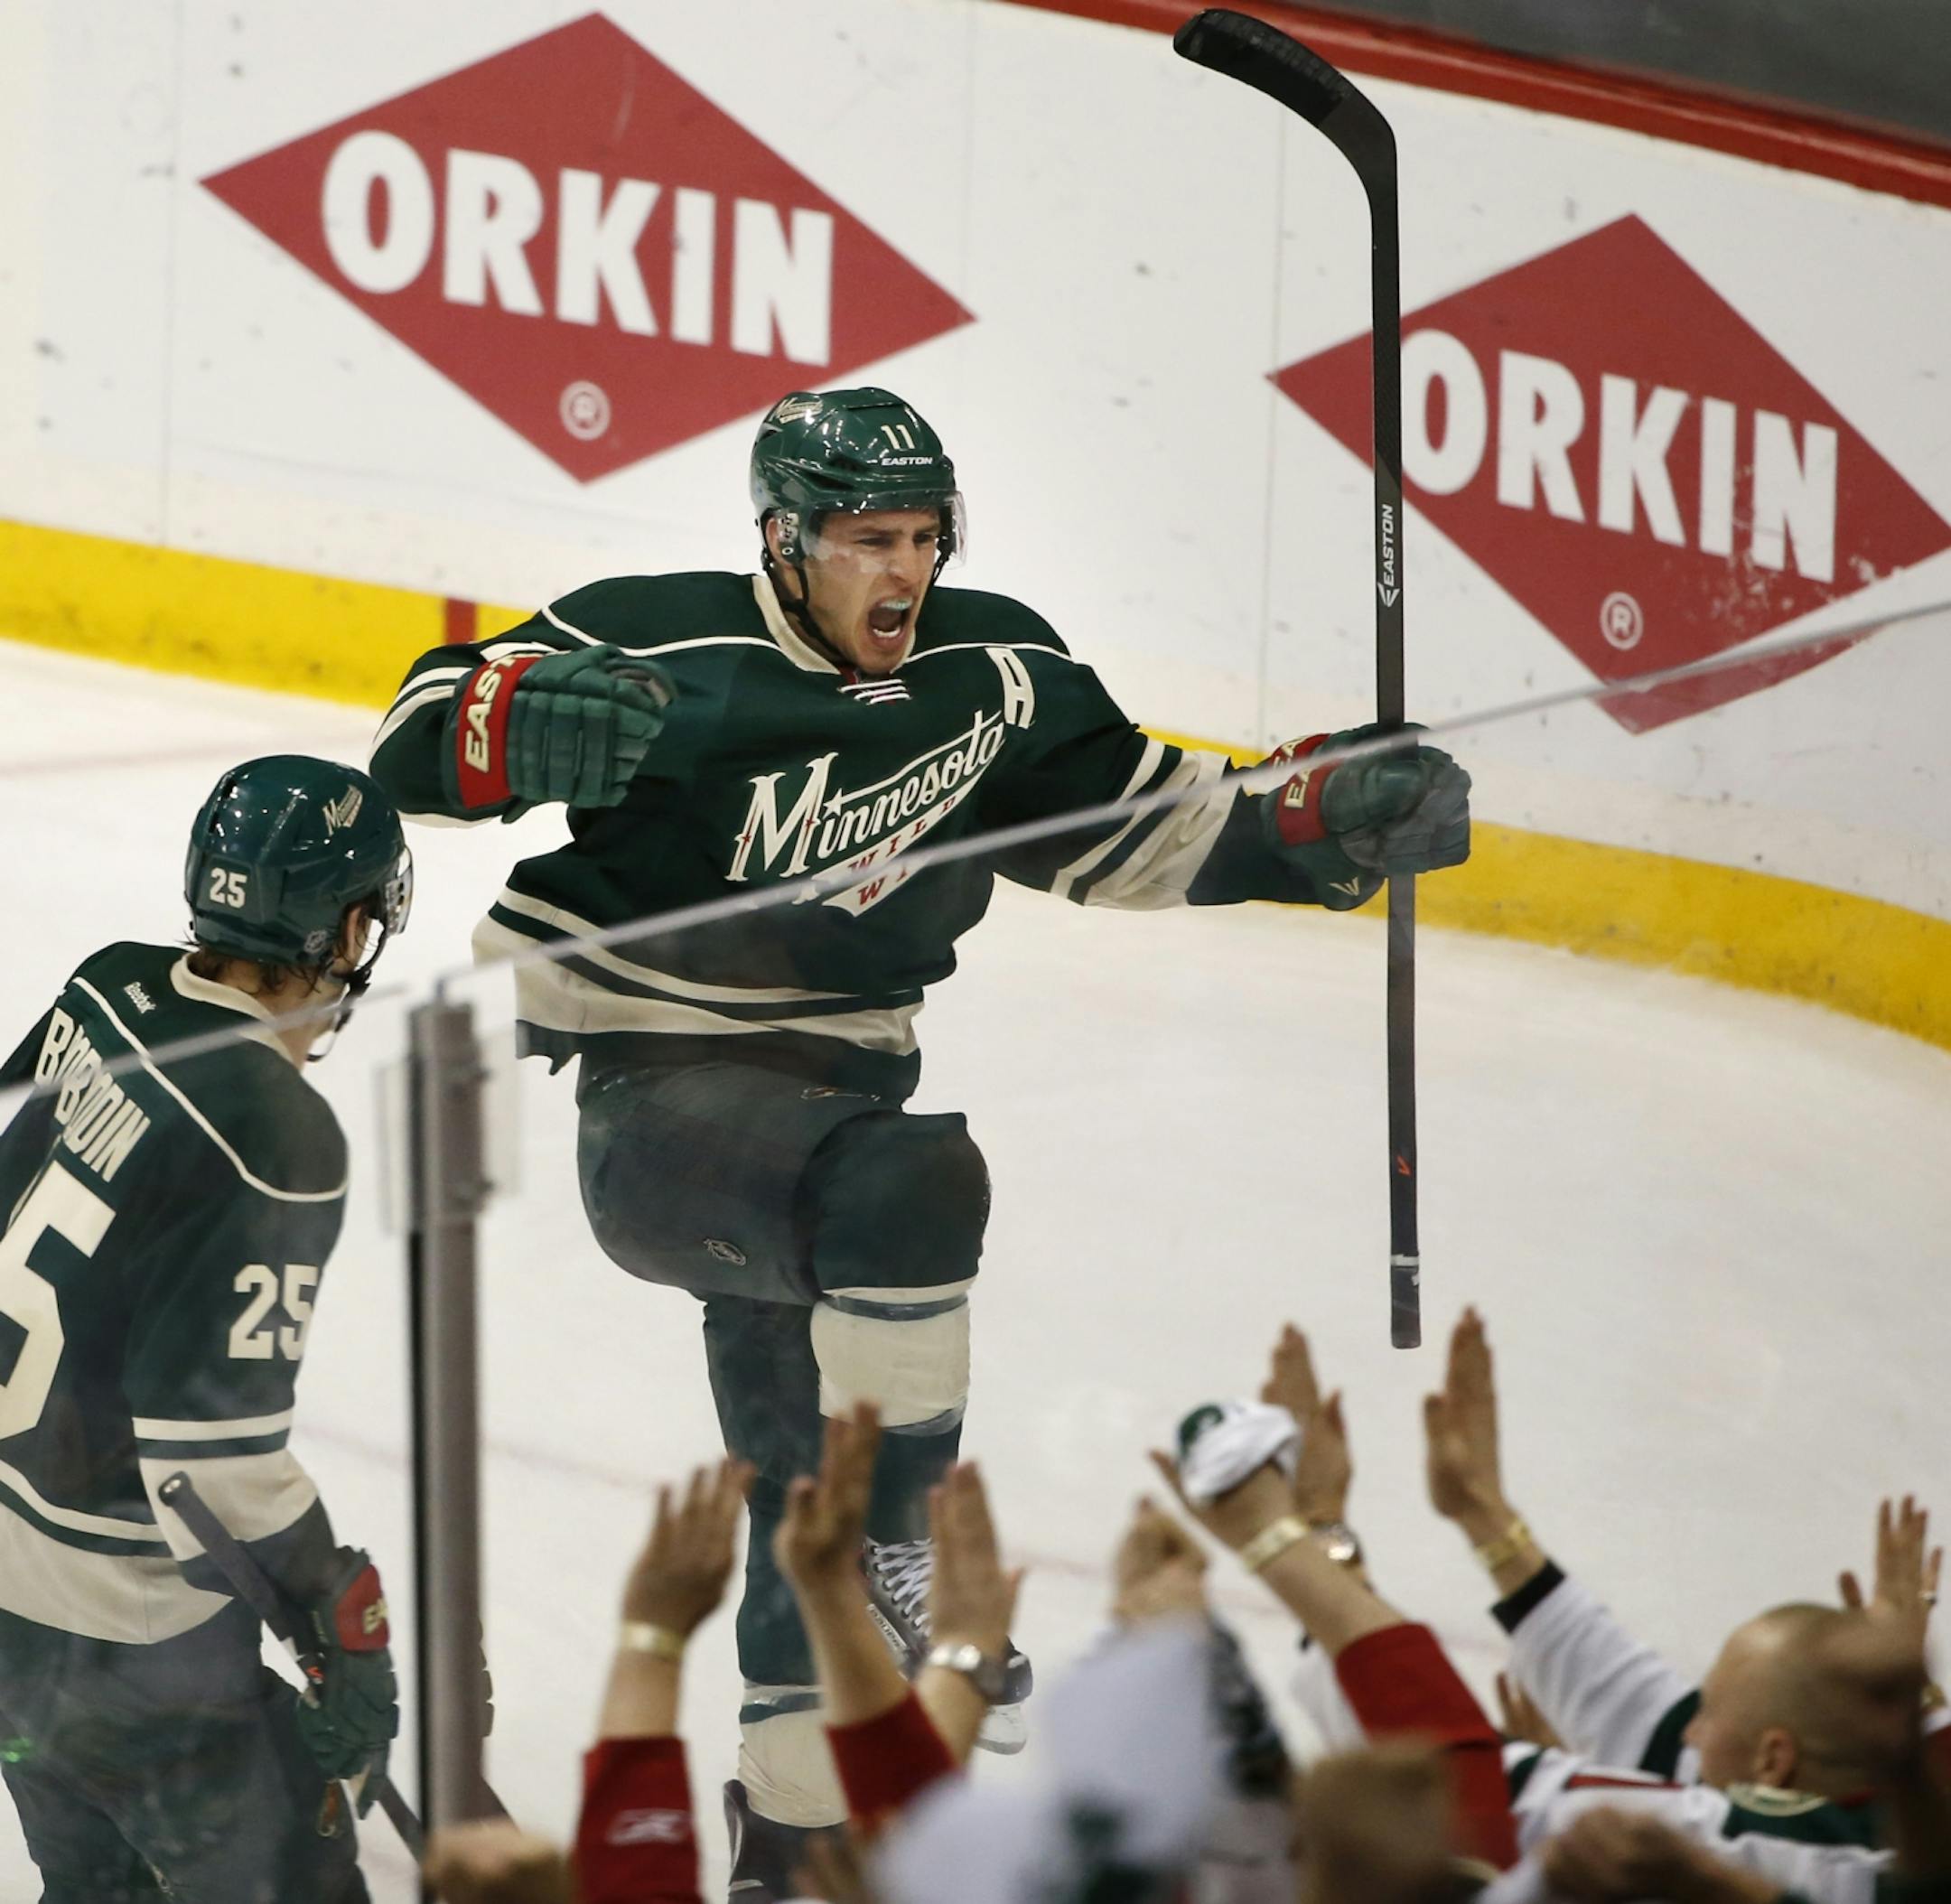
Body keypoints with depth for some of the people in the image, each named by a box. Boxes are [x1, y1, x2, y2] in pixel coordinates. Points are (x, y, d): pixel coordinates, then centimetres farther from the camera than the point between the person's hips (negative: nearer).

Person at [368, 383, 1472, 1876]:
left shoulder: (996, 673, 3)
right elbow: (424, 744, -15)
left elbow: (1132, 829, 15)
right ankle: (896, 1540, -24)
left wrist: (1325, 828, 2)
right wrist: (529, 721, -37)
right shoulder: (664, 650, -14)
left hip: (838, 1092, 7)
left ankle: (801, 1828, 23)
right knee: (910, 1183, -36)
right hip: (661, 1099, -6)